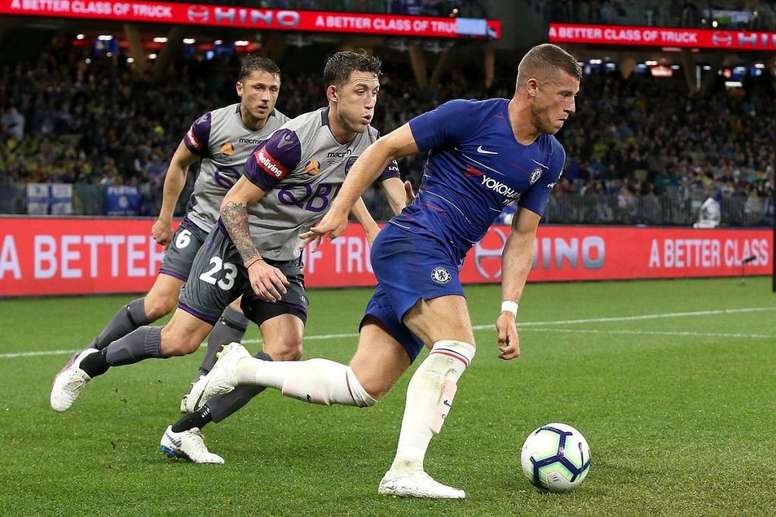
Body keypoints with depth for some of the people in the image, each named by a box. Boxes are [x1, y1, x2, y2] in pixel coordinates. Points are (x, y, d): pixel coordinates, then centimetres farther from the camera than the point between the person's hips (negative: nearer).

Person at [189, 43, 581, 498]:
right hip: (413, 242, -7)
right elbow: (386, 148, 0)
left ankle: (242, 368, 12)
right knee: (458, 345, -29)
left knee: (363, 389, -1)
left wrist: (510, 309, 5)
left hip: (440, 268, 7)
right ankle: (406, 470, -26)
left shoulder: (550, 158, 11)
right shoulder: (469, 116, -9)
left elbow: (523, 237, 15)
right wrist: (340, 210, -5)